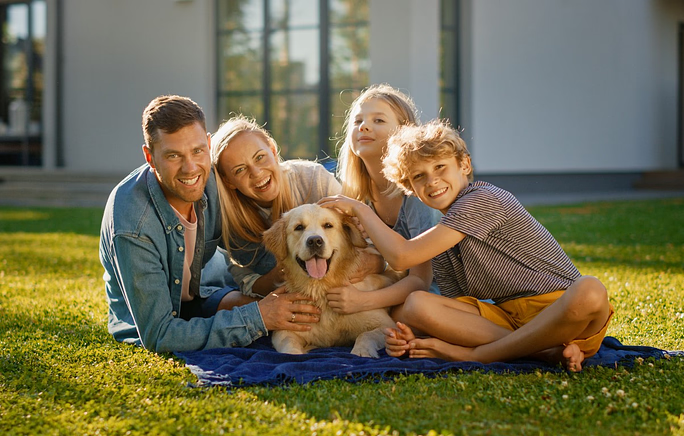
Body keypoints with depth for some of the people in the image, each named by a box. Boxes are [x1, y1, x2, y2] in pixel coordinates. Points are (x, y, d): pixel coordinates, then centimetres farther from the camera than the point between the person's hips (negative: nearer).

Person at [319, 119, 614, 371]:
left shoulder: (482, 199, -14)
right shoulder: (439, 241, 12)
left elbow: (401, 256, -18)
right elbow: (456, 311, 8)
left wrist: (360, 209, -4)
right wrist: (412, 338, -12)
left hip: (557, 311, -6)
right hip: (505, 318, 6)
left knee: (591, 291, -40)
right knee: (415, 305, -16)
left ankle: (477, 355, -29)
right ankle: (546, 352, -21)